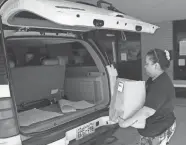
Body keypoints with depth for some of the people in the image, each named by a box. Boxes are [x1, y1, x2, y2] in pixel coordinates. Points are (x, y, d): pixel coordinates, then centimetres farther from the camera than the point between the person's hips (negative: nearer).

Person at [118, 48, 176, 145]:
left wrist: (125, 123, -26)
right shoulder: (153, 80, 4)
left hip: (159, 131, -9)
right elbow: (144, 97, 17)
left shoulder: (161, 86, -28)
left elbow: (147, 112, -33)